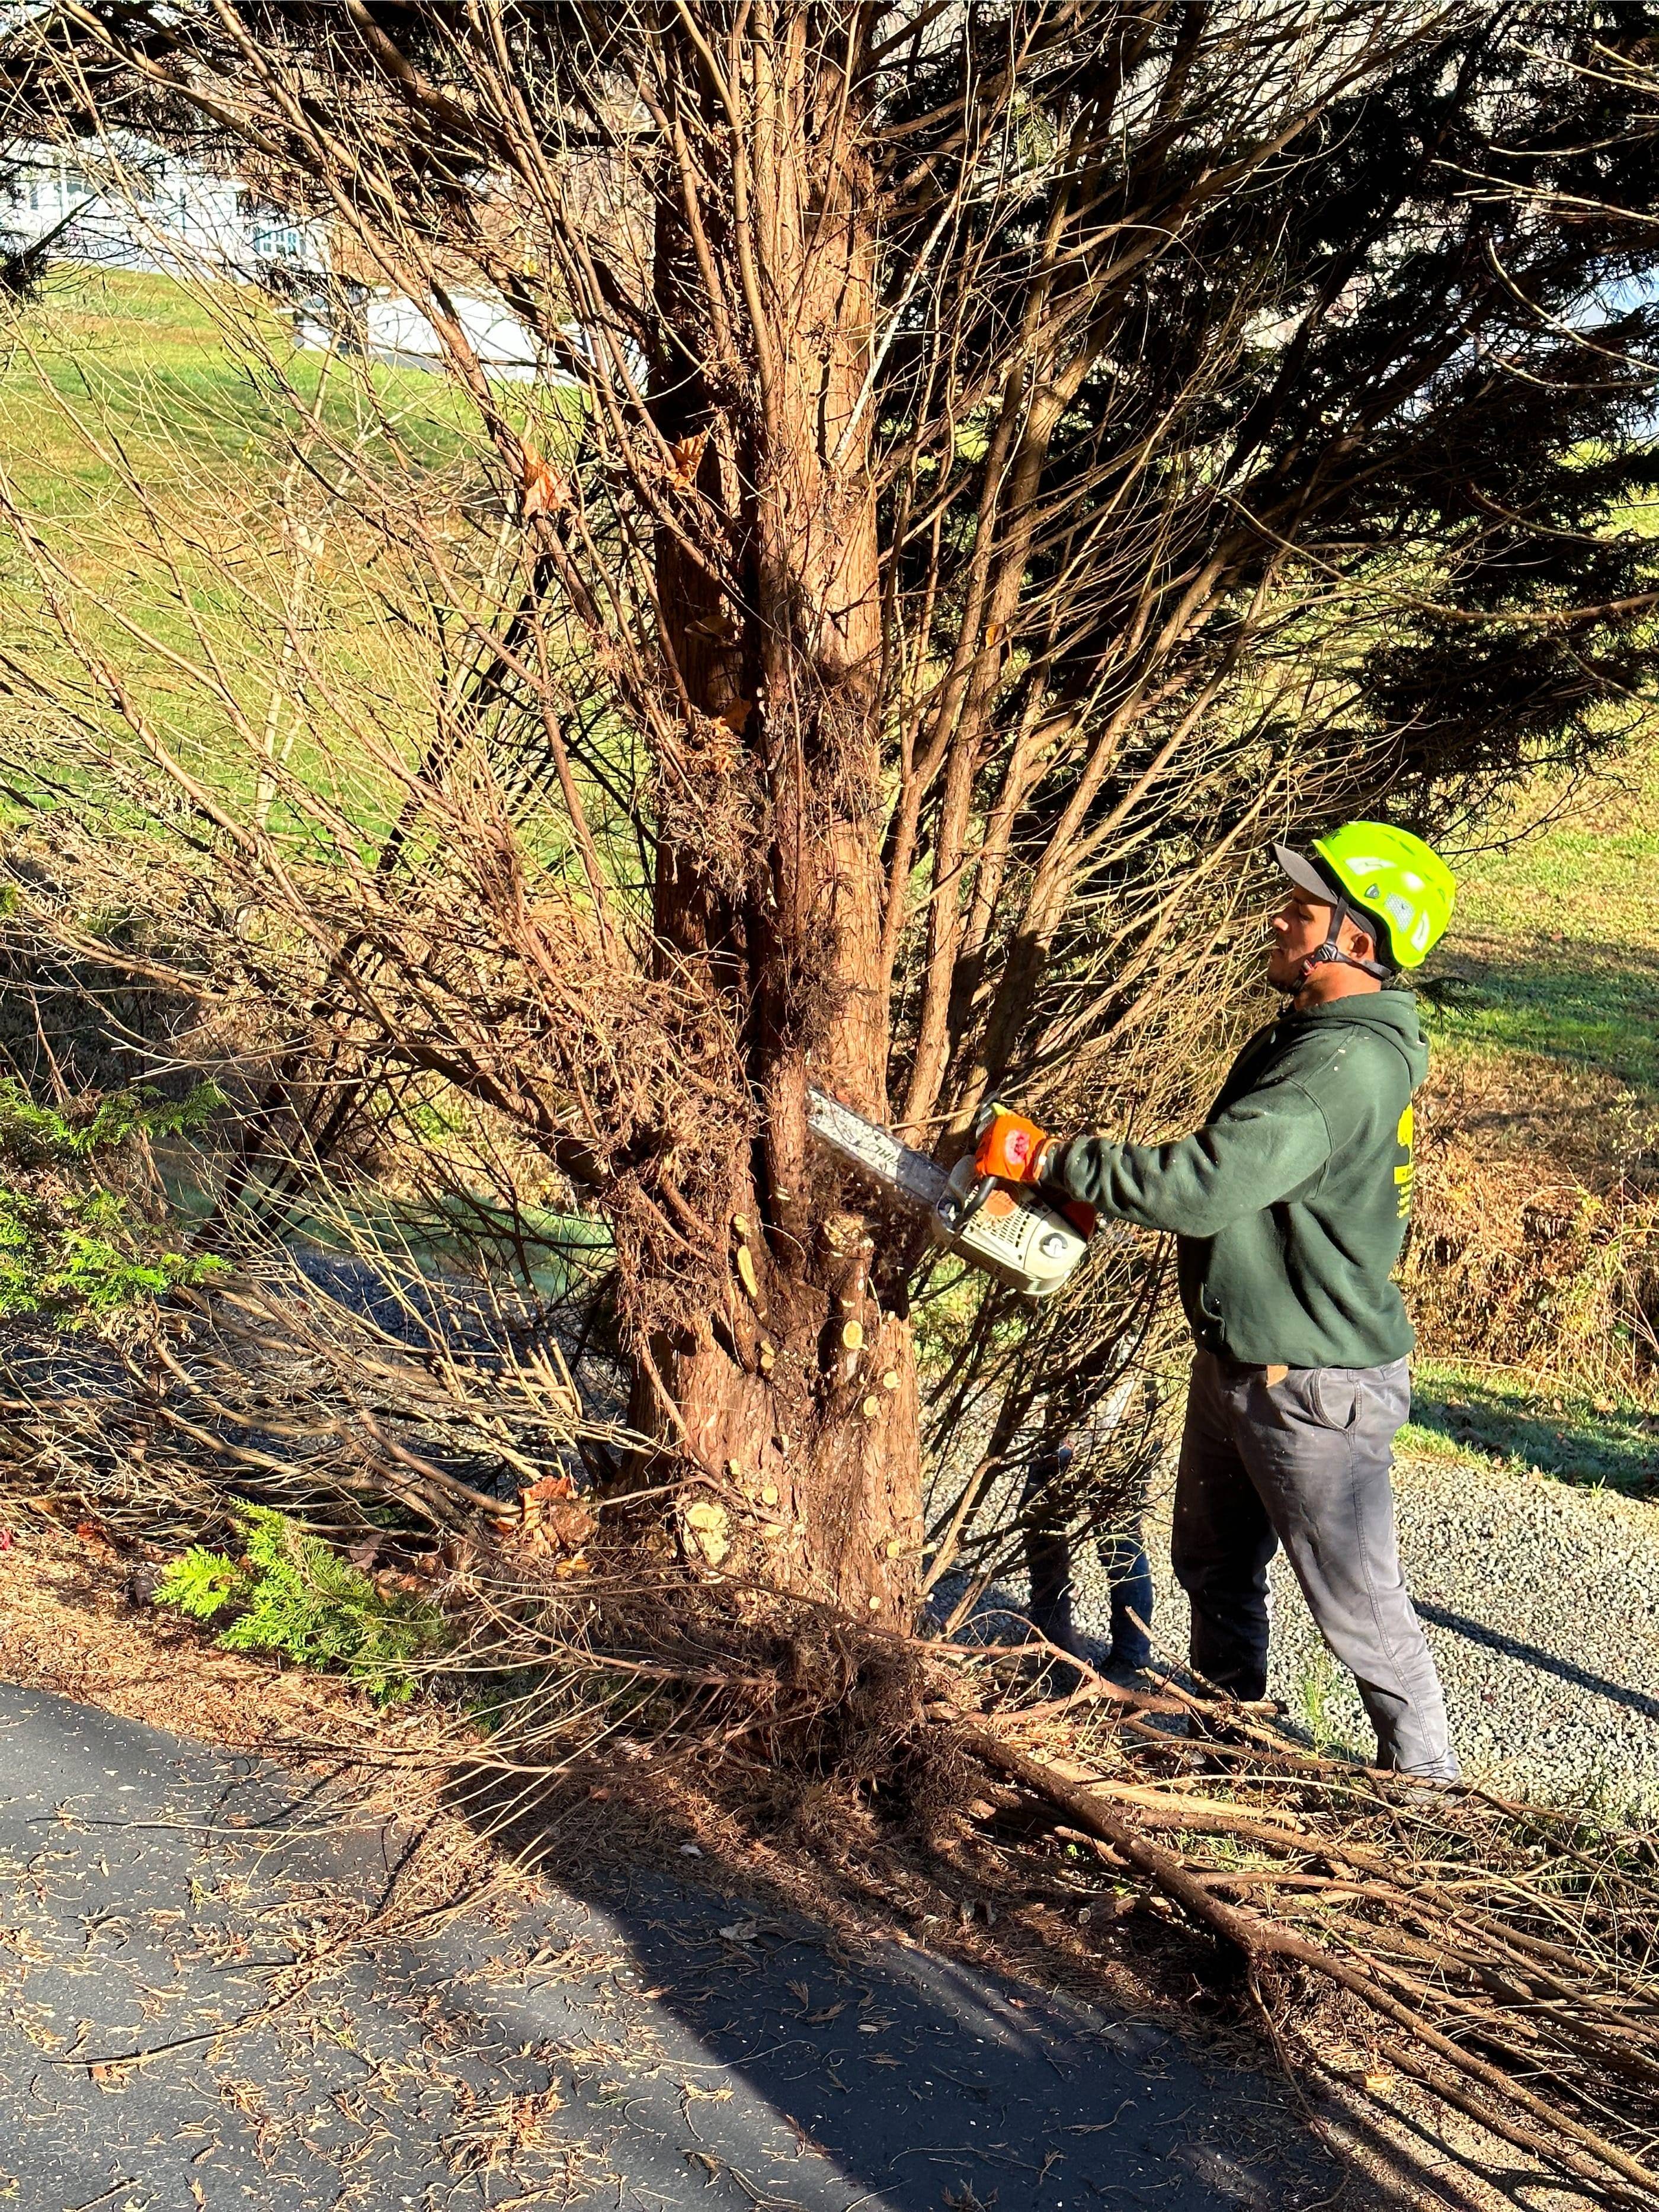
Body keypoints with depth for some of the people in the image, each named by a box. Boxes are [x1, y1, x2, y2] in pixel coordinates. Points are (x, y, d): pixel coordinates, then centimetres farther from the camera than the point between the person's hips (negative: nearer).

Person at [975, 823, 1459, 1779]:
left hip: (1317, 1388, -10)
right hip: (1234, 1364, 10)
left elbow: (1205, 1185, -35)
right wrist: (1105, 1189, 2)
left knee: (1361, 1609, 5)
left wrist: (1050, 1156, -26)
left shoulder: (1349, 1064, -28)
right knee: (1213, 1567, 25)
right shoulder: (1299, 1035, 6)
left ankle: (1429, 1787, 24)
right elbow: (1230, 1171, 16)